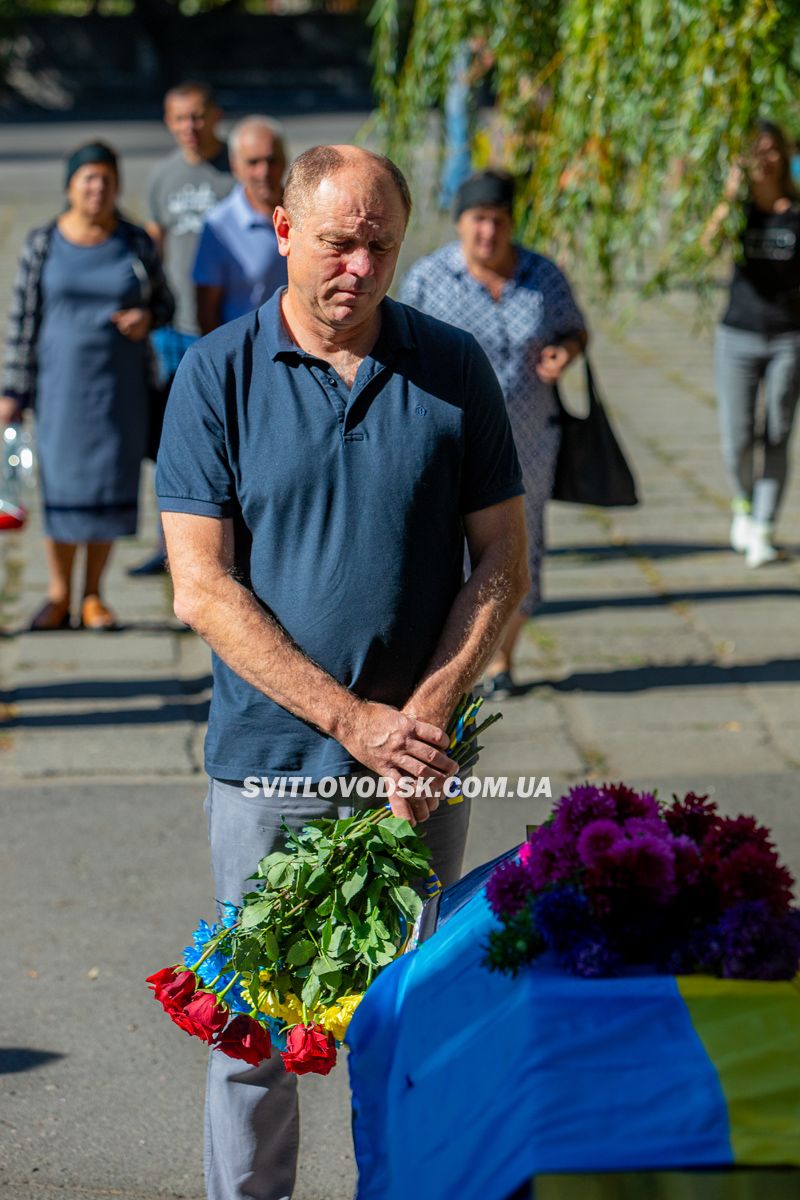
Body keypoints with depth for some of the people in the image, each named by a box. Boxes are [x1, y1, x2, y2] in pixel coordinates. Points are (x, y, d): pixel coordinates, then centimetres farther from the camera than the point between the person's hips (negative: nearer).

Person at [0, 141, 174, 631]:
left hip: (121, 383, 1)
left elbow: (165, 303, 10)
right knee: (61, 482, -1)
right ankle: (59, 598, 11)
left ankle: (94, 596, 13)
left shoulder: (137, 243, -1)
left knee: (109, 483, 1)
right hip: (61, 381, 0)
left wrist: (146, 318, -14)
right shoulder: (43, 243, -3)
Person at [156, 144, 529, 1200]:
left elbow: (502, 564, 5)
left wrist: (428, 711, -10)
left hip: (422, 759, 1)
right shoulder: (217, 376, -3)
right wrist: (350, 719, -15)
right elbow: (204, 589, -7)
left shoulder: (454, 369, 3)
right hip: (270, 757, -1)